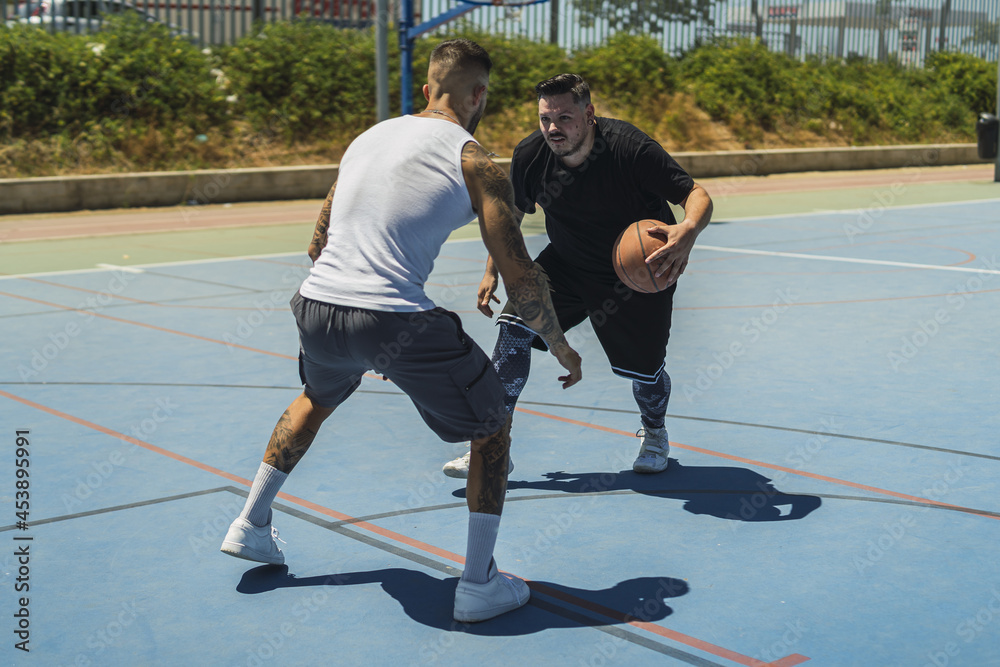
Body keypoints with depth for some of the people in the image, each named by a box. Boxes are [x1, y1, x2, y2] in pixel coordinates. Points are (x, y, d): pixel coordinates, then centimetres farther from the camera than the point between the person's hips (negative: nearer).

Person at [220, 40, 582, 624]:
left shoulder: (371, 136, 19)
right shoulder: (475, 163, 0)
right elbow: (521, 279, -2)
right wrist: (563, 349, 13)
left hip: (316, 307, 6)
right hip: (396, 320, -6)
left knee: (317, 400, 39)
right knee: (492, 430, 16)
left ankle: (250, 526, 45)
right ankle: (480, 585, 14)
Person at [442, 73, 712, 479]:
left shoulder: (630, 148, -29)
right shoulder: (530, 155, -16)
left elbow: (697, 195, -26)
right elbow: (511, 212, 5)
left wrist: (688, 231, -48)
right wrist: (492, 272, 5)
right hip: (567, 263, 3)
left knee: (643, 369, -1)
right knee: (515, 325, -17)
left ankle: (654, 434, 38)